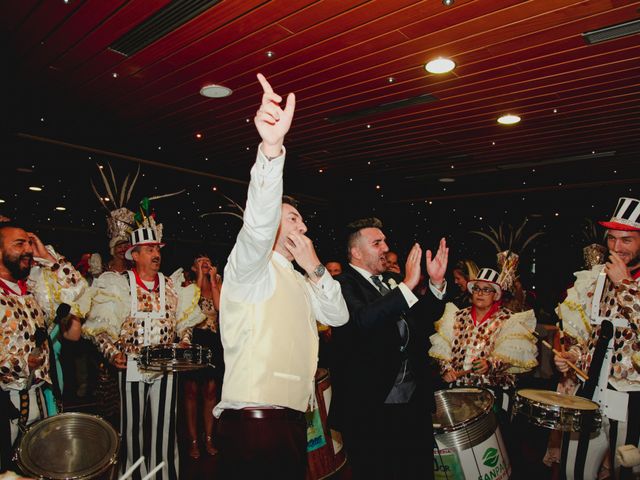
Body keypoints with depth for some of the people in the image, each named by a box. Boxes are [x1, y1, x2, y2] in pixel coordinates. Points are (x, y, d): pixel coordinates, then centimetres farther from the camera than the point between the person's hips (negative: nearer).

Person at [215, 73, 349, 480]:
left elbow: (339, 316, 13)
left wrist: (315, 269, 1)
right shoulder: (250, 268, -4)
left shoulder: (299, 282, 20)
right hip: (251, 421, -8)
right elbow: (259, 221, -24)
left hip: (293, 420, 8)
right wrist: (271, 147, -37)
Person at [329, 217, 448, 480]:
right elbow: (362, 321, -30)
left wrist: (437, 283, -5)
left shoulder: (391, 280, 11)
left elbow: (425, 318, 11)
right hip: (372, 407, -7)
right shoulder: (343, 286, -12)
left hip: (414, 400, 7)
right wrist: (407, 285, -30)